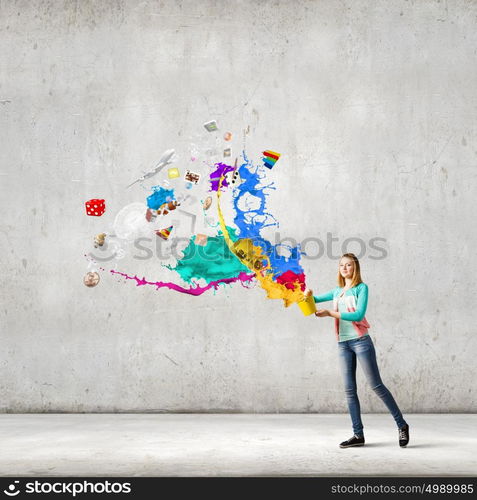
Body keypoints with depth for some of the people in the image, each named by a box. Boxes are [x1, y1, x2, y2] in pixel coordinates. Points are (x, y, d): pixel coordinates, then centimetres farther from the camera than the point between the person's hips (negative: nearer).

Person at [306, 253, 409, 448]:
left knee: (376, 385, -4)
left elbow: (359, 314, -15)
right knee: (349, 390, 4)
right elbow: (315, 300, 25)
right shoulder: (337, 291, 14)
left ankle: (402, 425, 9)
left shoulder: (361, 288, -2)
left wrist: (330, 313, -18)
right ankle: (358, 435, 9)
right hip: (343, 344, 6)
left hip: (361, 342, -6)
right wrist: (309, 295, 1)